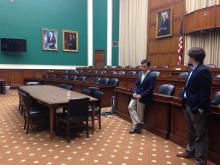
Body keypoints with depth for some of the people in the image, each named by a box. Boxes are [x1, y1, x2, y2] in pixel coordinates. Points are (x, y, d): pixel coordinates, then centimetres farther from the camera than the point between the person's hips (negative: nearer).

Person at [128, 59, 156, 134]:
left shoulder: (152, 76, -9)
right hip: (136, 95, 7)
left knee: (139, 113, 1)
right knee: (130, 107, -5)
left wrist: (141, 95, -21)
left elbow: (150, 89, -15)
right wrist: (135, 93, -4)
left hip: (143, 97, -7)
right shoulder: (140, 75, 13)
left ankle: (138, 126, 20)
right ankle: (137, 124, 1)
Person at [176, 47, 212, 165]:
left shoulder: (203, 71, -18)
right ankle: (191, 151, 41)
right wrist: (185, 101, 14)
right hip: (188, 105, 10)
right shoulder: (193, 70, 11)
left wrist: (201, 108, -20)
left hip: (197, 108, -10)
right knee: (191, 132, 23)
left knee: (200, 135, 4)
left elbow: (205, 92, -21)